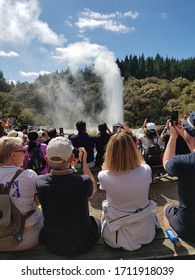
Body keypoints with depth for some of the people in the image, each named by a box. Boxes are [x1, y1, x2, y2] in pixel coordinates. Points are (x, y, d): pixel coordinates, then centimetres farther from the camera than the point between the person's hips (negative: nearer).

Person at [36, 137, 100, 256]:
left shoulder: (40, 182, -22)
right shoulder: (83, 182, -29)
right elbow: (94, 187, -2)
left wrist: (69, 165, 5)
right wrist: (84, 162, 1)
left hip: (52, 245, 2)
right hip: (82, 244, -1)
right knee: (96, 221, 29)